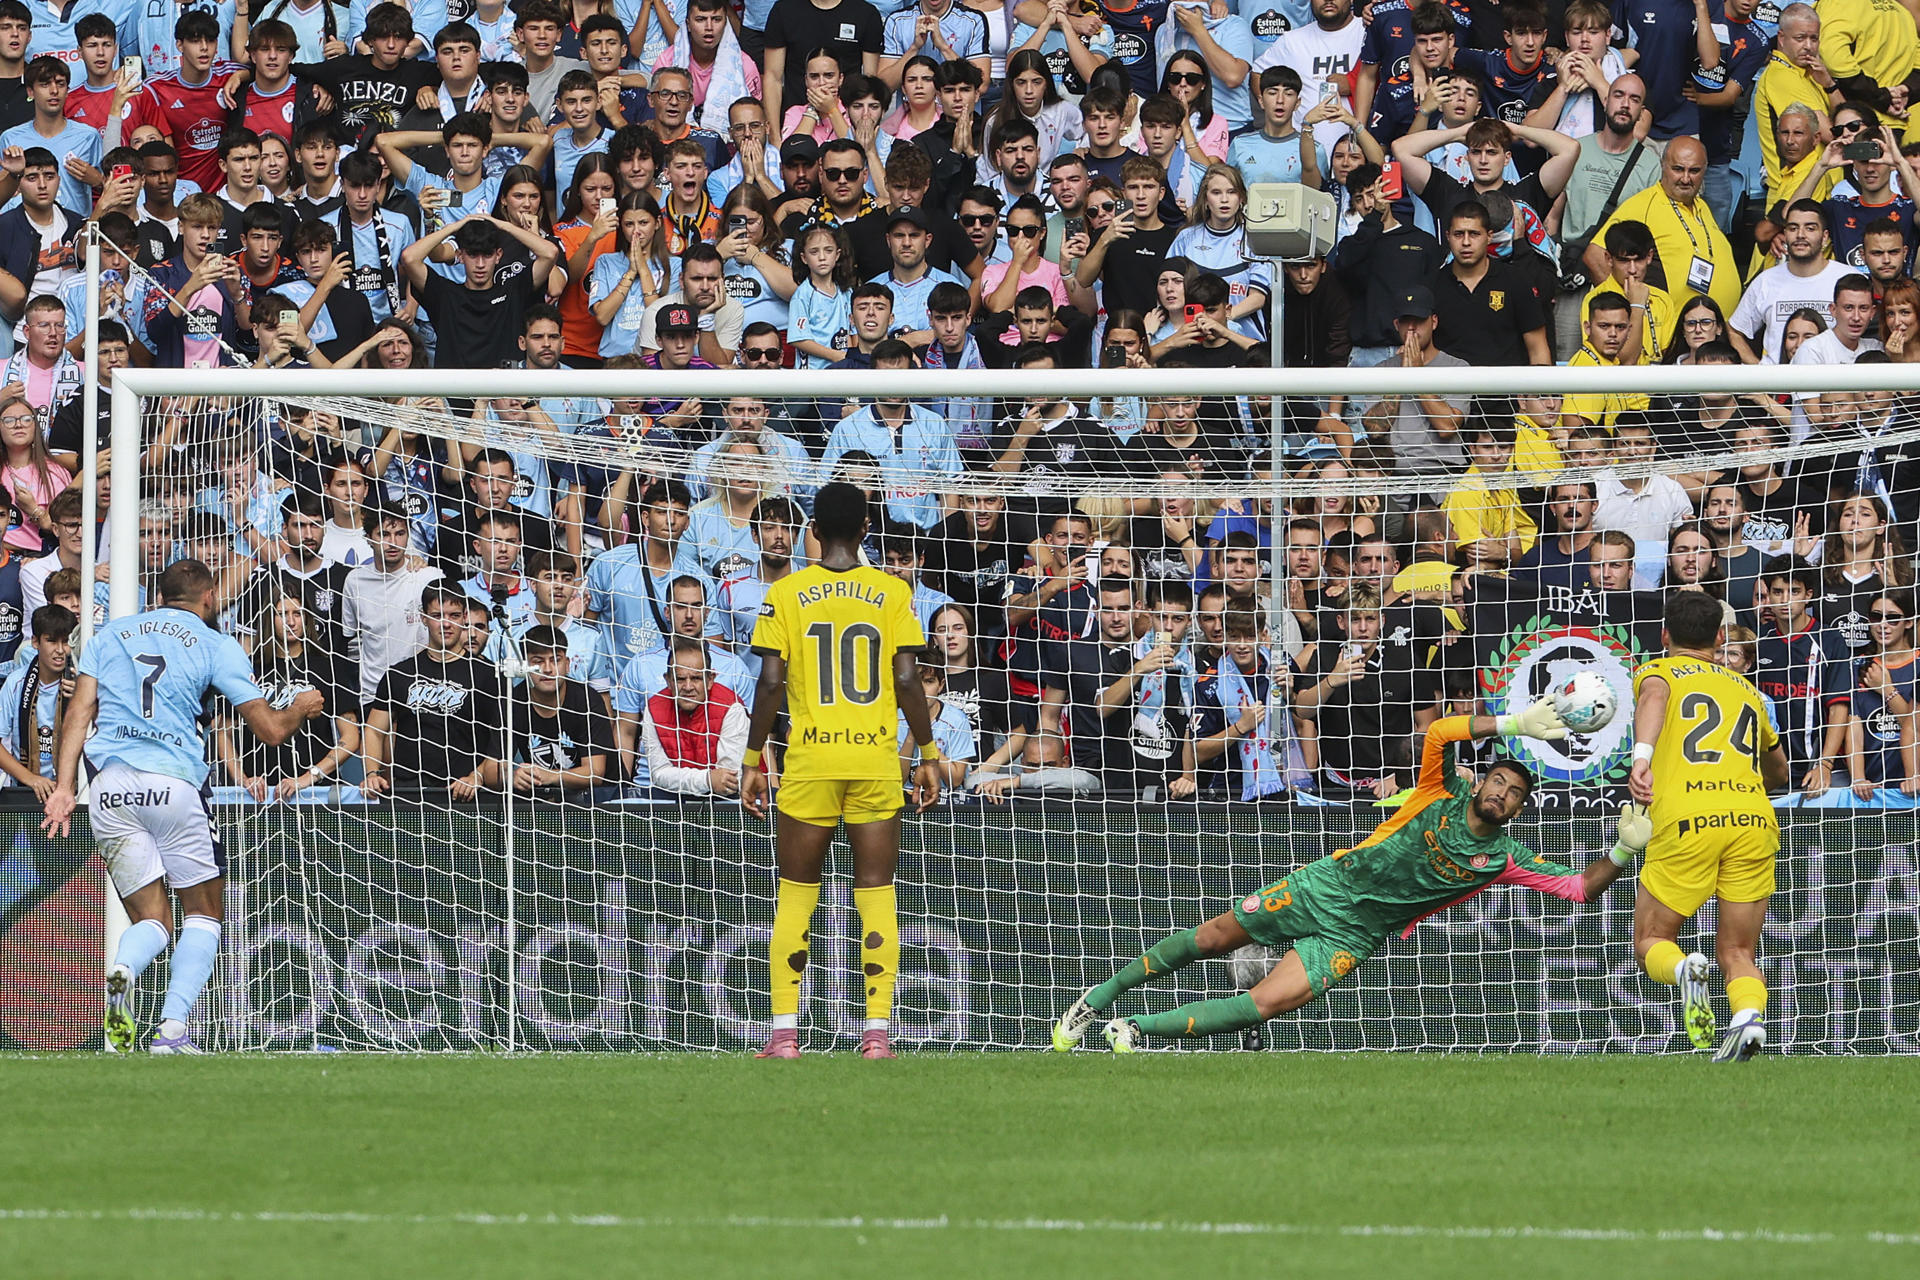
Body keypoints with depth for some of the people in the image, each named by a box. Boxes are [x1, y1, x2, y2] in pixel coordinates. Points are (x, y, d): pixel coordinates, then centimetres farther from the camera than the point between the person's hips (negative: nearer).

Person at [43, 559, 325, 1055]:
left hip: (110, 787, 3)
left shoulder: (111, 634, 19)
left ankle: (123, 968, -26)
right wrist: (300, 709, 27)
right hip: (174, 783, -3)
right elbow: (270, 728, 6)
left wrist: (64, 787, 4)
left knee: (152, 920, 11)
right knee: (203, 912, 14)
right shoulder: (215, 645, 8)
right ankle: (172, 1028, -6)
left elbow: (79, 712, 7)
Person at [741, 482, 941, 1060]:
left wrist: (752, 760, 5)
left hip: (808, 762, 0)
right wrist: (928, 756, 7)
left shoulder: (785, 594, 0)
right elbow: (907, 682, -2)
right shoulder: (892, 593, 1)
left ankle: (784, 1032, 1)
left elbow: (770, 684, -3)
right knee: (876, 894, 4)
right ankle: (877, 1030, -2)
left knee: (795, 897, 6)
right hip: (876, 760, 0)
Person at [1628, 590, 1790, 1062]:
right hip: (1754, 817, 3)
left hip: (1686, 821, -3)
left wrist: (1641, 757, -26)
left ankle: (1683, 970, -24)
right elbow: (1779, 773, 42)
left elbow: (1654, 695, -11)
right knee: (1737, 954, 11)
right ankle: (1749, 1015, -22)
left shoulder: (1659, 671, 16)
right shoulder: (1744, 689, 28)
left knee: (1651, 941, 12)